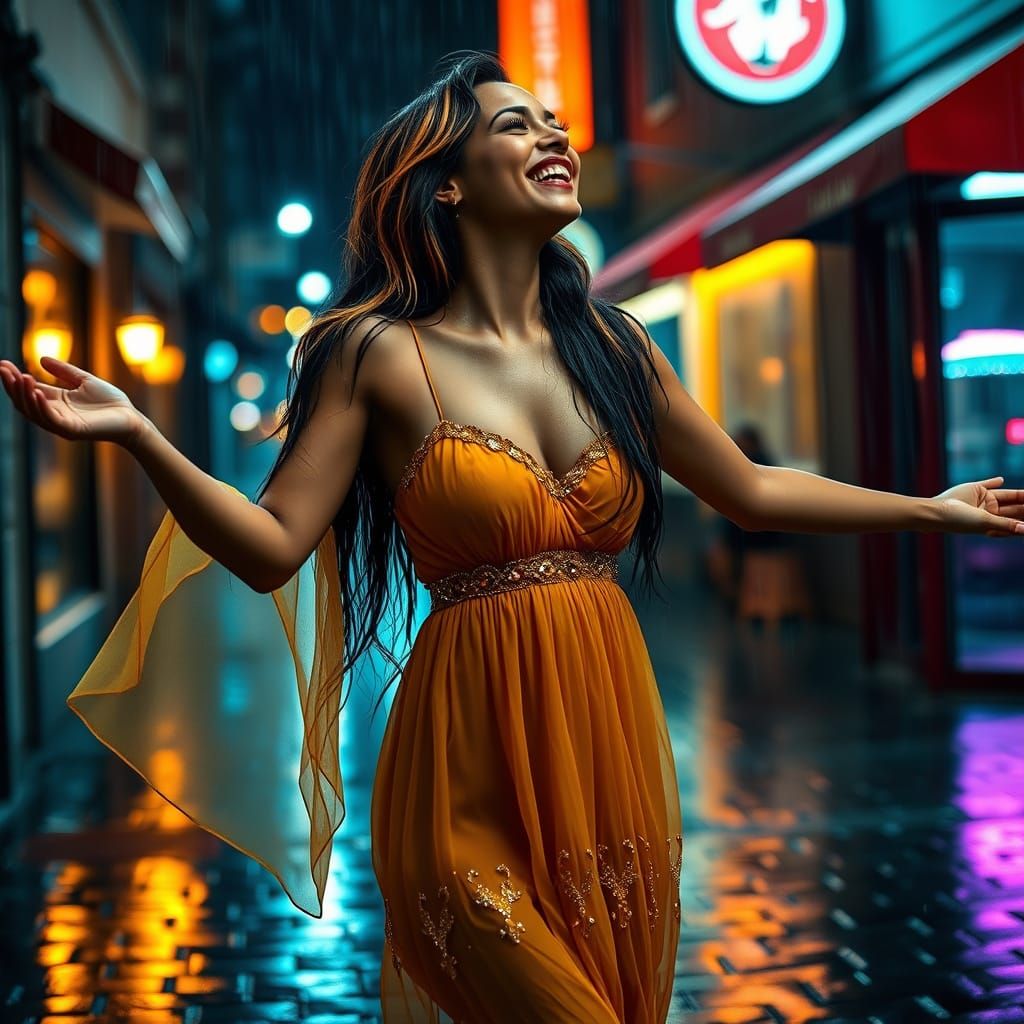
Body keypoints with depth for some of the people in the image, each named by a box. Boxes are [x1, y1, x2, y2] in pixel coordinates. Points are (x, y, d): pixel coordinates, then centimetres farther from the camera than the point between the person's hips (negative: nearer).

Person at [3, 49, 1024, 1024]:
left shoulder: (612, 343, 8)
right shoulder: (379, 353, -4)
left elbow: (750, 490, 17)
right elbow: (273, 548, -11)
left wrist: (932, 507, 21)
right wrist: (137, 435, -24)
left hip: (613, 739, 5)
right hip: (477, 768, -5)